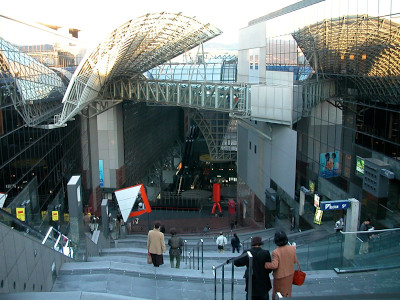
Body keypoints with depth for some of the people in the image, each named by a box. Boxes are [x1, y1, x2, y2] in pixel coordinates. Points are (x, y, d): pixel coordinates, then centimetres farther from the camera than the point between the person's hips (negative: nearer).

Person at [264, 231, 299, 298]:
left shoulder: (276, 252, -27)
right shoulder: (292, 249, -11)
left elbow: (274, 265, -29)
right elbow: (295, 261, 0)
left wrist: (264, 264, -17)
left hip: (280, 277, -5)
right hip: (290, 275, 5)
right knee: (287, 293, 24)